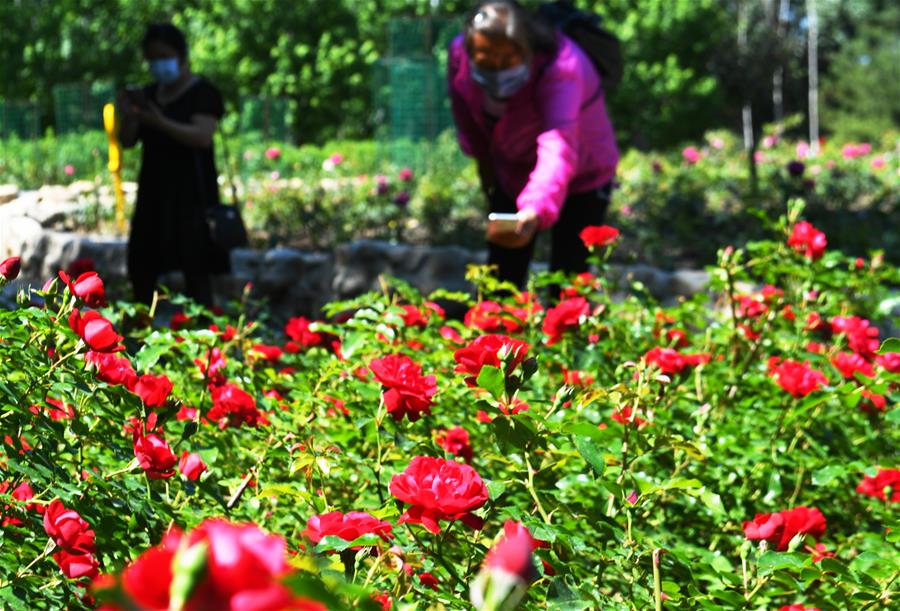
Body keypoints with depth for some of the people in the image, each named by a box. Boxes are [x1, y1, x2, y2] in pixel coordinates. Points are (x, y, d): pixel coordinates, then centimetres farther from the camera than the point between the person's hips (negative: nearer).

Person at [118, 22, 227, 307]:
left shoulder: (203, 93, -5)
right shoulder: (149, 94, 14)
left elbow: (202, 137, -18)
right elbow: (127, 141, 10)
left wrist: (161, 123, -28)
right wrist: (128, 117, -11)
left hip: (190, 193, -6)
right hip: (154, 192, 7)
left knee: (195, 268, -8)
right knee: (140, 268, 6)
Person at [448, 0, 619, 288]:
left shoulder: (560, 69, -41)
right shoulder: (460, 54, -23)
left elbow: (558, 150, -57)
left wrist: (535, 212, -73)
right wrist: (483, 157, 11)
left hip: (580, 179, -5)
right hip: (512, 173, 5)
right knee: (499, 277, 9)